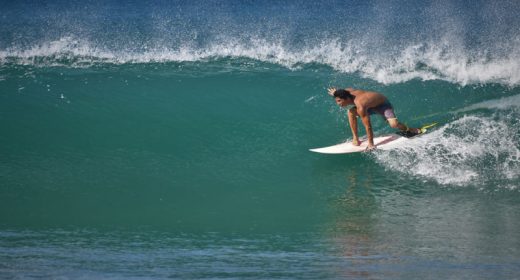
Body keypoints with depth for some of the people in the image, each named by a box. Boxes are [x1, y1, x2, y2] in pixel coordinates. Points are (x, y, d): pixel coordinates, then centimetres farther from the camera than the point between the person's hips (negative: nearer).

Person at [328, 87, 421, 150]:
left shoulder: (360, 106, -40)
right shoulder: (348, 91, -21)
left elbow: (368, 126, -36)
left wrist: (371, 144, -30)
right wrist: (336, 93, 20)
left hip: (383, 104, -8)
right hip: (372, 105, 8)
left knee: (394, 124, -28)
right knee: (351, 112, -11)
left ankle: (409, 130, 4)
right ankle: (355, 138, -1)